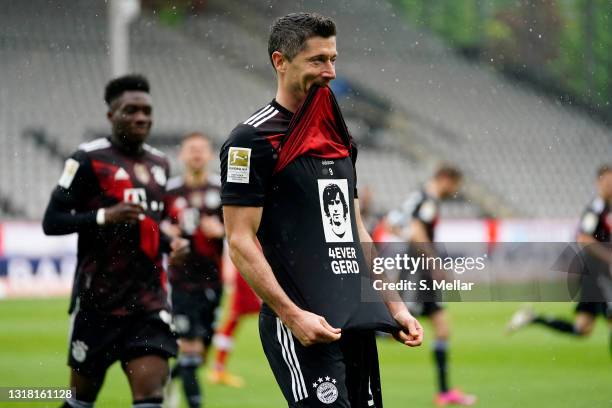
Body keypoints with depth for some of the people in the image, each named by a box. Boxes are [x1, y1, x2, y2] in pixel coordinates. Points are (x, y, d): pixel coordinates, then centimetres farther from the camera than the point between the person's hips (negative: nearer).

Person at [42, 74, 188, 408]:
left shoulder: (158, 164, 14)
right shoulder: (89, 159, -6)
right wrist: (105, 216, -22)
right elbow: (51, 221, -9)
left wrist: (169, 244, 8)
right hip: (98, 298, -4)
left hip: (148, 296, 4)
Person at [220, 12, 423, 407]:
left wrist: (394, 306, 17)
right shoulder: (253, 140, -6)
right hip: (304, 325, -8)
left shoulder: (338, 138, 18)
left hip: (359, 322, 8)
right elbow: (241, 241, -12)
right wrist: (292, 315, -19)